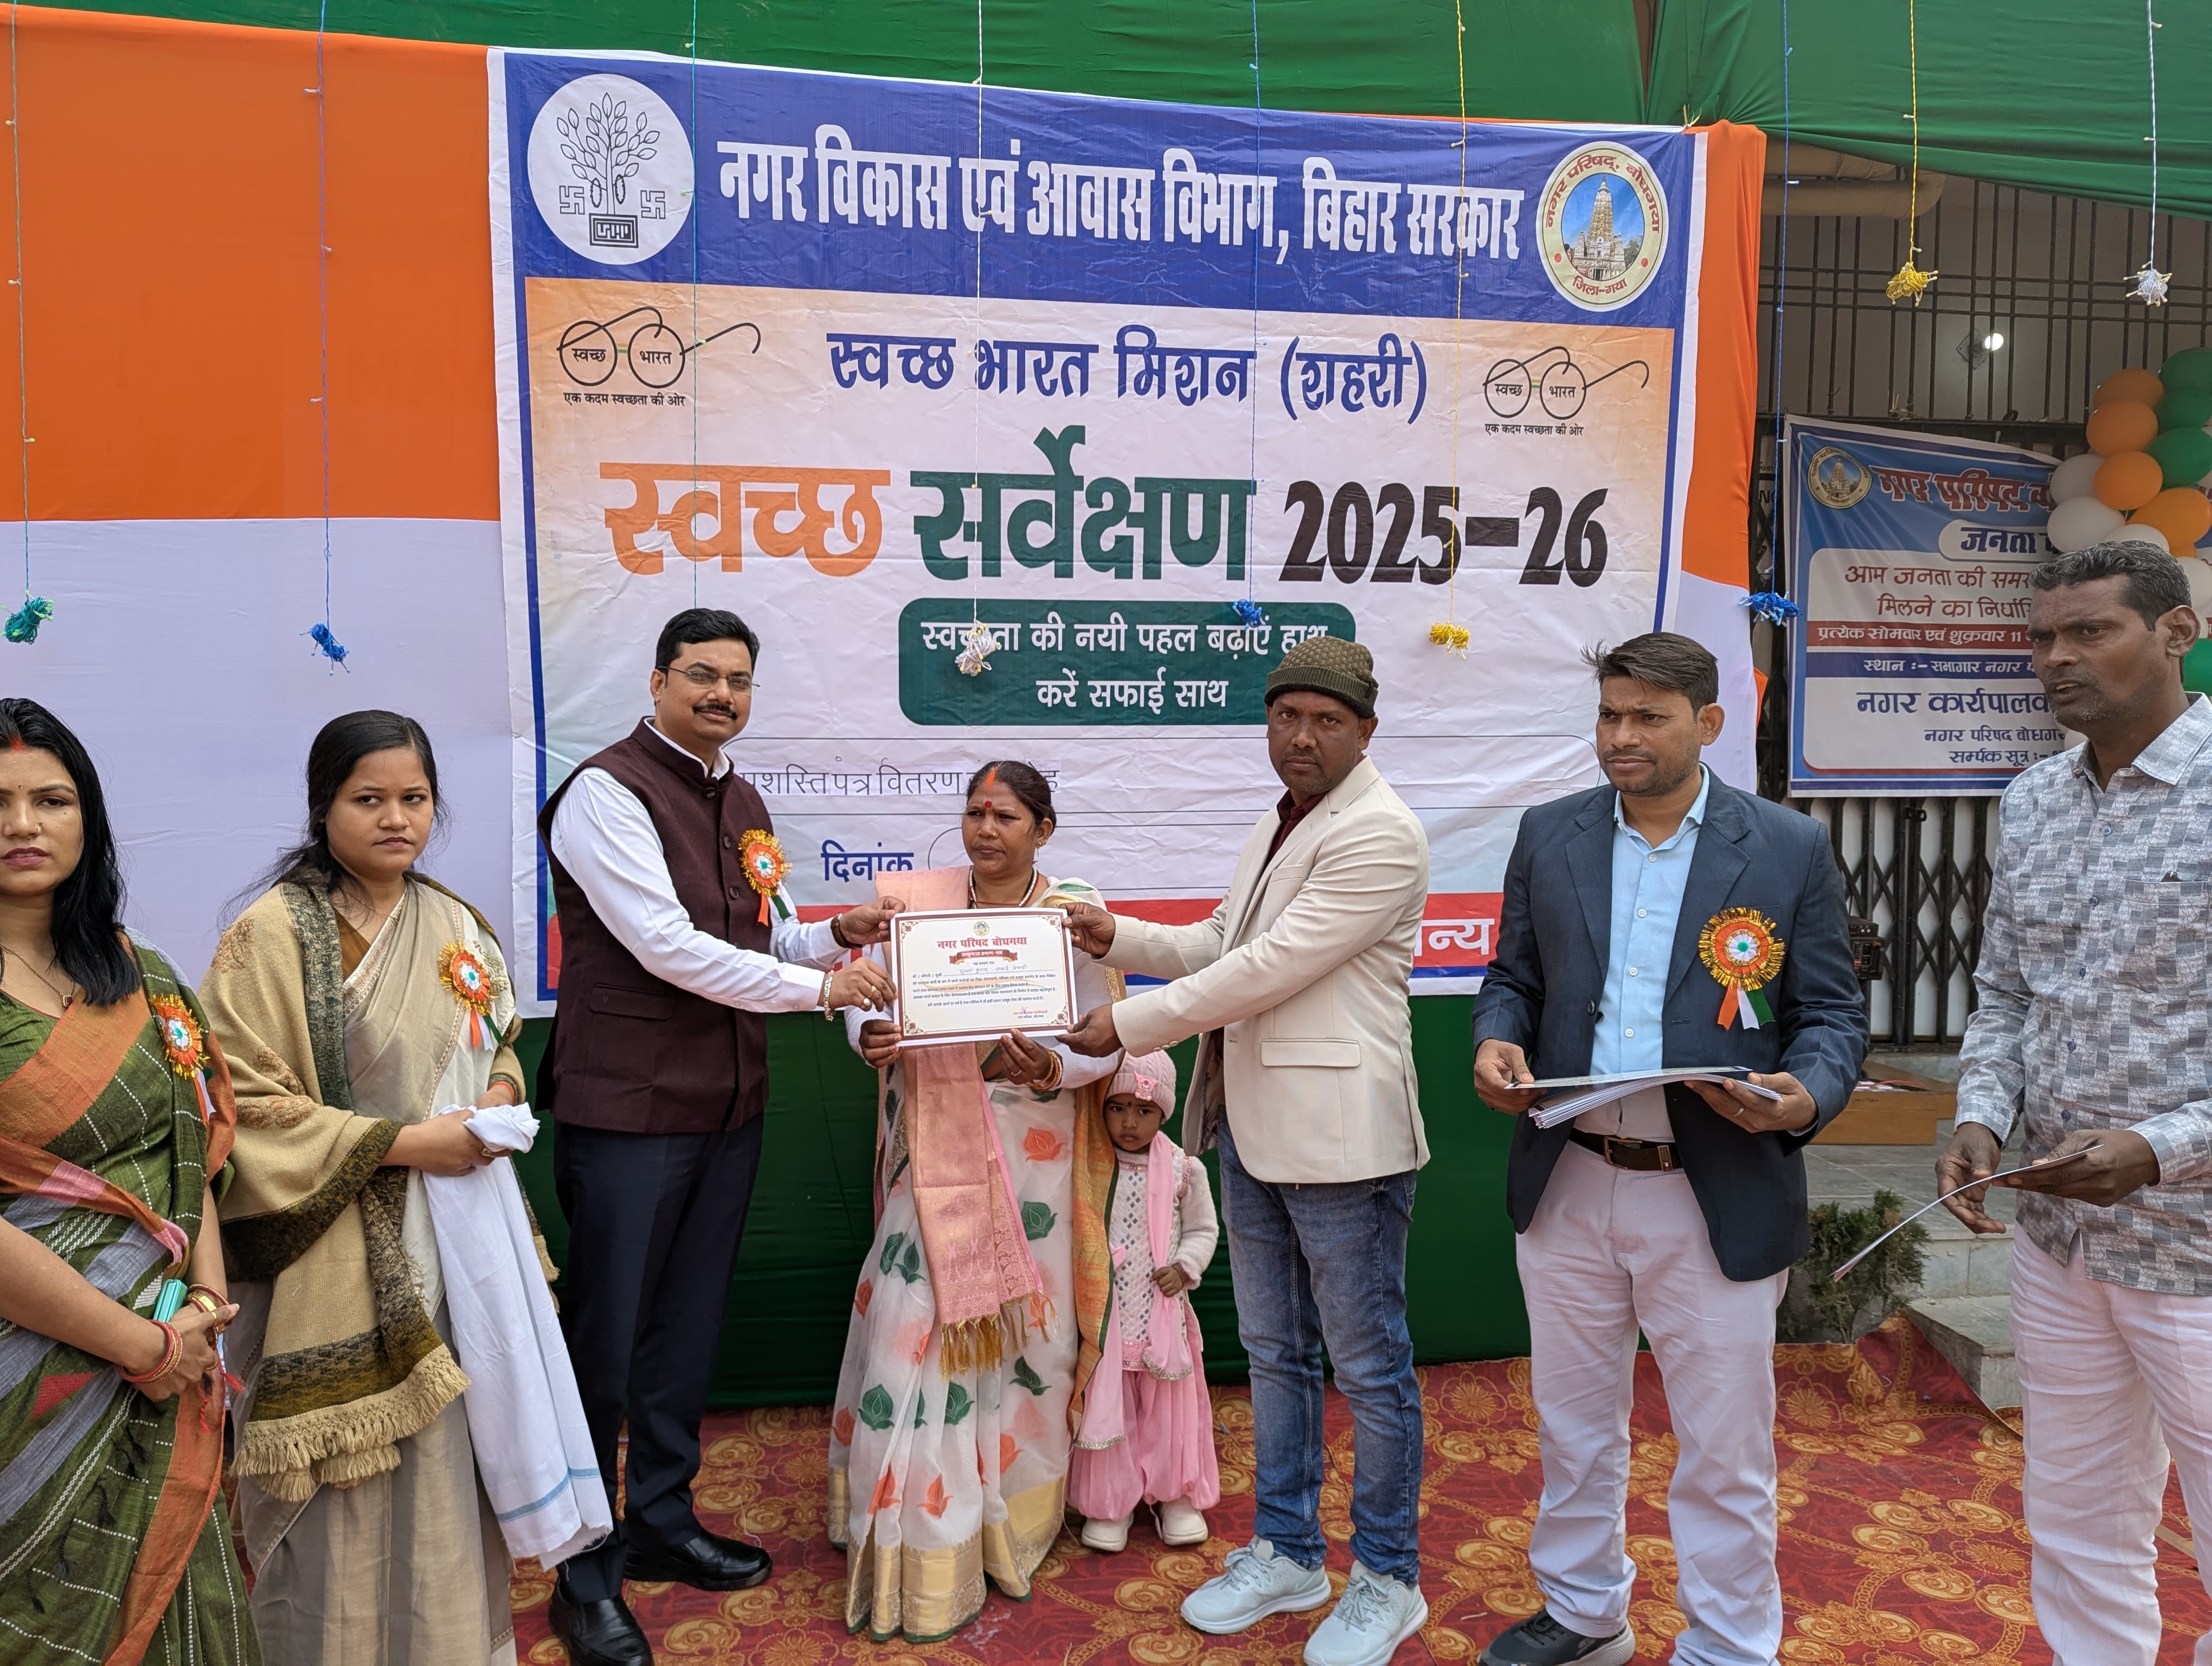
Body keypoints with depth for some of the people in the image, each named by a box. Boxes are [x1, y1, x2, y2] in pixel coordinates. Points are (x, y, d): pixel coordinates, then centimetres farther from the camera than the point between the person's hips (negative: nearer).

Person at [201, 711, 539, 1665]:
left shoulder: (453, 924, 8)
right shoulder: (273, 934, -11)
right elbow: (249, 1107, -13)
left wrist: (501, 1096, -1)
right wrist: (404, 1142, -16)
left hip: (460, 1239, 6)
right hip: (346, 1259, -5)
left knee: (453, 1461, 14)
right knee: (353, 1493, 4)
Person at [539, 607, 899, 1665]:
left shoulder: (742, 804, 13)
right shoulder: (607, 792, -13)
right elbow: (669, 947, -20)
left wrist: (833, 933, -1)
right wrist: (818, 986, -16)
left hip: (728, 1105, 8)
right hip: (627, 1110, -8)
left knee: (688, 1329, 18)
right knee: (606, 1341, 3)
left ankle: (663, 1521, 35)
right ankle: (587, 1576, 19)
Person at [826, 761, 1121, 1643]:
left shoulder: (1075, 913, -1)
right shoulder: (914, 902, 2)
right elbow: (871, 999, 0)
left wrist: (1050, 1068, -22)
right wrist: (869, 1036, -22)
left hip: (1031, 1147, 0)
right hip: (933, 1148, 0)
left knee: (1024, 1326, 8)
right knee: (916, 1328, -1)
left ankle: (1014, 1517, 31)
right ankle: (913, 1554, 14)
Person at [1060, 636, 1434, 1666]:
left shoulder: (1381, 835, -16)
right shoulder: (1274, 829, 15)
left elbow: (1270, 966, -21)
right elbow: (1221, 945, 21)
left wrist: (1129, 1026, -15)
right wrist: (1120, 938, 5)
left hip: (1338, 1136, -9)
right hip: (1251, 1127, 9)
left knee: (1368, 1367, 6)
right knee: (1274, 1352, 19)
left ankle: (1387, 1580, 24)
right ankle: (1286, 1553, 35)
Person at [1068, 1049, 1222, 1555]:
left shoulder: (1184, 1169, -4)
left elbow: (1203, 1228, 7)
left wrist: (1185, 1266, -8)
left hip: (1163, 1312, 1)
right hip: (1103, 1313, -1)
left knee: (1171, 1404, 11)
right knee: (1106, 1404, 5)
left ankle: (1176, 1495, 28)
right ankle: (1109, 1502, 22)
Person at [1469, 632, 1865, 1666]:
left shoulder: (1791, 850, -3)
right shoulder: (1548, 838, 5)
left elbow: (1833, 1013, -1)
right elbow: (1512, 978, 10)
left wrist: (1805, 1098, -21)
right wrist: (1496, 1042, -11)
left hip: (1720, 1199, -3)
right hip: (1566, 1188, 3)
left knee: (1726, 1451, 11)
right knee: (1573, 1423, 20)